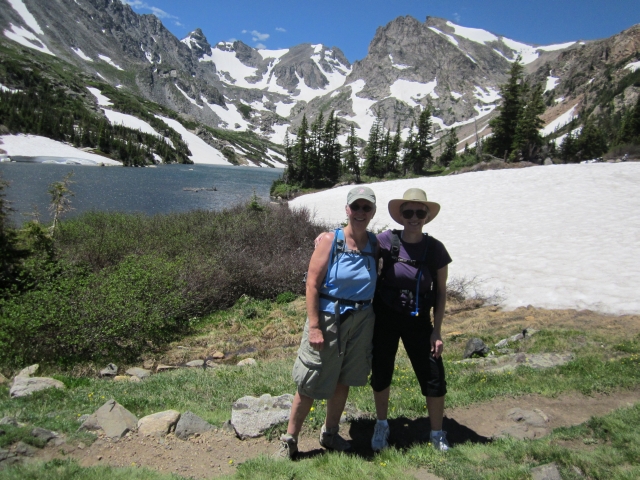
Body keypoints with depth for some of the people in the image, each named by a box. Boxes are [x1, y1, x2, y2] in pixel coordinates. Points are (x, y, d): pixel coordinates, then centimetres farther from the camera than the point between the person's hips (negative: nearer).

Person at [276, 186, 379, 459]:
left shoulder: (375, 244, 2)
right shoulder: (329, 240, -11)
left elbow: (379, 283, 10)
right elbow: (312, 284, -13)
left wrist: (374, 321, 5)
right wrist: (314, 326, -17)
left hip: (361, 321, 4)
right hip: (328, 318, -4)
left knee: (343, 381, 18)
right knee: (309, 385, 5)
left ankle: (329, 434, 38)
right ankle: (289, 441, 24)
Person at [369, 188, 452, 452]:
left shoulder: (435, 249, -8)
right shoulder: (386, 240, -11)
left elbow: (441, 292, -1)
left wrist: (437, 330, -3)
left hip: (418, 320, 0)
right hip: (385, 316, 0)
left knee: (434, 378, 3)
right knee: (381, 373, 12)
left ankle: (437, 434, 28)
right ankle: (381, 426, 37)